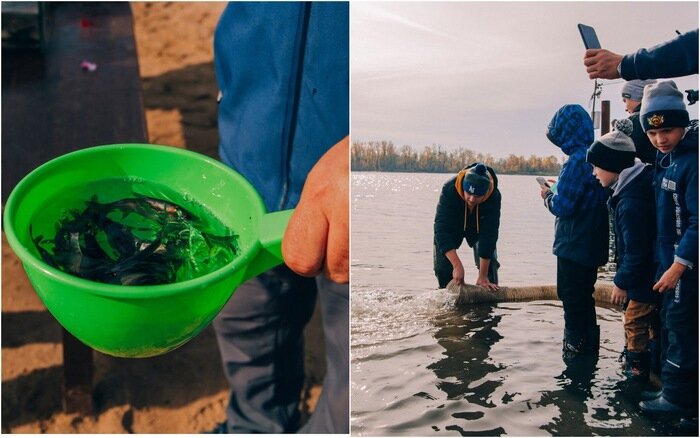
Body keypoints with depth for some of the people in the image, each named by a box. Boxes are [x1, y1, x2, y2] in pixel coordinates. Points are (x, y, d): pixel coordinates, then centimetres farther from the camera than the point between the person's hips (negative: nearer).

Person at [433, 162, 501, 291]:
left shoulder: (494, 197, -36)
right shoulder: (449, 190, -40)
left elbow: (489, 235, -33)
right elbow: (442, 230, -42)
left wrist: (482, 276, -33)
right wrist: (457, 266, -49)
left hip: (479, 227, 1)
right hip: (451, 227, -1)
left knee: (489, 264, -11)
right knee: (442, 265, -9)